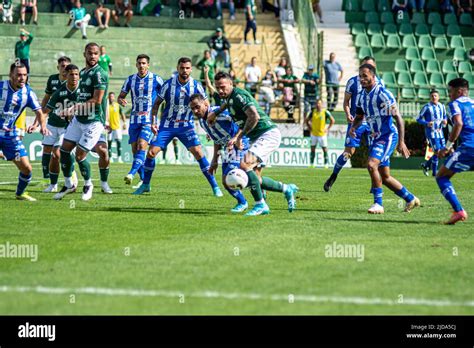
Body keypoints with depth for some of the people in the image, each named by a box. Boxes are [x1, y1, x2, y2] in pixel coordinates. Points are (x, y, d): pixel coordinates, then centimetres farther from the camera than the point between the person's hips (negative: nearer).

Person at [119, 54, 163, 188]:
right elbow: (121, 96, 13)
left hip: (149, 119, -4)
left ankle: (131, 174, -34)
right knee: (135, 149, 3)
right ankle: (143, 179, 16)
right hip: (134, 119, 4)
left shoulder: (156, 79, -2)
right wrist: (121, 101, -10)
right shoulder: (130, 79, 7)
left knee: (142, 146, -21)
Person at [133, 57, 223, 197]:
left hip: (186, 126, -1)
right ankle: (145, 185, 14)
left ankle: (214, 186, -8)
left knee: (198, 152, -16)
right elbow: (157, 103, 1)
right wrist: (153, 122, -9)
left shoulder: (196, 86, -8)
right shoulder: (168, 84, -9)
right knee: (151, 152, -6)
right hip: (167, 125, 1)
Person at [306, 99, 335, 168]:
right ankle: (311, 164, 13)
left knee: (324, 149, -2)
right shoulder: (313, 112, 4)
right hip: (314, 134, 4)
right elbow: (307, 120, 16)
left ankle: (326, 164, 4)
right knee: (312, 149, 6)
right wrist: (309, 127, 5)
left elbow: (332, 121, -4)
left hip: (322, 134, -4)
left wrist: (328, 129, -8)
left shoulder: (325, 112, -8)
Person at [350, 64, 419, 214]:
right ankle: (410, 199, 29)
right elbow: (359, 117, 21)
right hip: (376, 138, 9)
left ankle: (378, 204, -17)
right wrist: (353, 127, -3)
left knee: (371, 164, -25)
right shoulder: (362, 96, 8)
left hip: (388, 136, -9)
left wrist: (401, 142, -21)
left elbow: (398, 117, -16)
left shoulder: (383, 94, -16)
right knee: (385, 177, 11)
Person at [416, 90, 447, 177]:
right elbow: (418, 119, -6)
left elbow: (445, 116, 23)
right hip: (431, 132, -7)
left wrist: (445, 121, -1)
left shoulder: (442, 106, 8)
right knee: (437, 151, -12)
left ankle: (426, 165, 23)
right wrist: (427, 123, -22)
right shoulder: (427, 107, -9)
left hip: (440, 131, 7)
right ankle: (434, 172, 0)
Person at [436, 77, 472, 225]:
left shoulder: (455, 104, 6)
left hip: (468, 147, -6)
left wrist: (448, 146, -8)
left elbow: (459, 123, -12)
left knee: (441, 177, 5)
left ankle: (459, 211, -12)